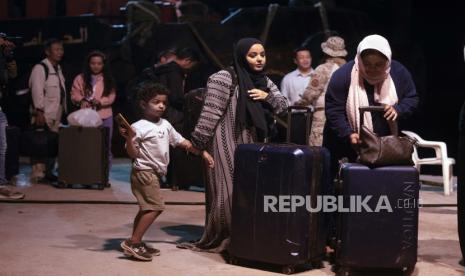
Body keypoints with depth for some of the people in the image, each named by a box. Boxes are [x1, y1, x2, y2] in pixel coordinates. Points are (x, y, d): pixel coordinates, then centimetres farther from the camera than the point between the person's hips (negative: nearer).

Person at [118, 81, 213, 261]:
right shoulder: (139, 127, -14)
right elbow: (133, 154, -16)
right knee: (155, 206, -15)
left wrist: (202, 152, 14)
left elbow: (181, 142, 18)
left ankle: (136, 244, 21)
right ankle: (133, 242, -11)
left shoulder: (165, 125, 10)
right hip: (144, 171, -9)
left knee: (147, 208, 13)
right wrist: (129, 139, -33)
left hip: (155, 173, 9)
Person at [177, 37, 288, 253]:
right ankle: (221, 239, 8)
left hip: (251, 145, 7)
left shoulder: (263, 81, 12)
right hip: (226, 145, -7)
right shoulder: (224, 78, -12)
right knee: (229, 192, -5)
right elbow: (210, 113, -15)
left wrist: (267, 96, -6)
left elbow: (283, 106, 13)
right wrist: (196, 143, -16)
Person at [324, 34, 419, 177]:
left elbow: (412, 98, 5)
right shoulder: (343, 75, -18)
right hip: (345, 143, -3)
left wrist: (398, 109, -17)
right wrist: (348, 134, -30)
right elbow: (333, 111, -17)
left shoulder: (399, 73, -7)